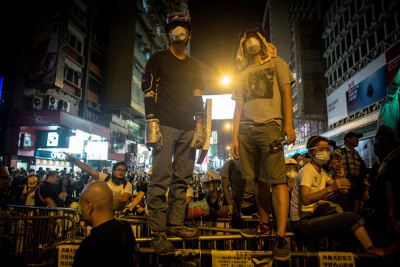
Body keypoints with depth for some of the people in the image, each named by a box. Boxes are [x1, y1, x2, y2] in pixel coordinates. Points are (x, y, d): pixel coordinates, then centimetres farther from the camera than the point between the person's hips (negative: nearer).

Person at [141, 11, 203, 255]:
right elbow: (149, 91, 0)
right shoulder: (158, 59, 10)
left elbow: (198, 99, 17)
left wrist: (200, 127, 6)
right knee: (161, 177, -9)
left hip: (188, 129, 4)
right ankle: (158, 232, -3)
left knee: (182, 179, 3)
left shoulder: (194, 67, 22)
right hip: (165, 125, -4)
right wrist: (152, 123, -12)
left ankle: (175, 224, 12)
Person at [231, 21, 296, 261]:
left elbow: (286, 93, 3)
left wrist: (288, 124, -10)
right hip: (246, 130, 4)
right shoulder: (243, 75, 23)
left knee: (277, 180, -11)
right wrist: (235, 137, 8)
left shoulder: (276, 63, 14)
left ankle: (281, 236, -7)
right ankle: (264, 224, 19)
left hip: (269, 126, -4)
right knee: (258, 180, 7)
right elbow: (238, 108, 17)